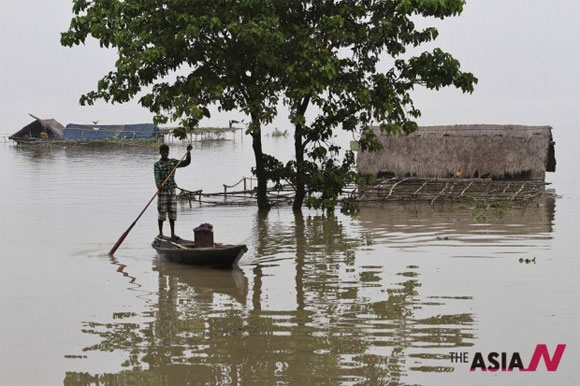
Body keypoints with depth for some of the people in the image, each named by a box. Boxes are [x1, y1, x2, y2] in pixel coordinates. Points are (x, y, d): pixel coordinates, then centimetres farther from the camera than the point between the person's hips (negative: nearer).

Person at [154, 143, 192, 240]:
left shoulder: (173, 162, 7)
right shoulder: (157, 165, -4)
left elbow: (186, 163, -1)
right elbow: (157, 178, -16)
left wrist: (188, 152, -14)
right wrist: (159, 186, -36)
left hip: (172, 191, 3)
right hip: (162, 191, -3)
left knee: (172, 213, 4)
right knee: (162, 213, 0)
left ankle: (173, 234, 8)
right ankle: (160, 233, 11)